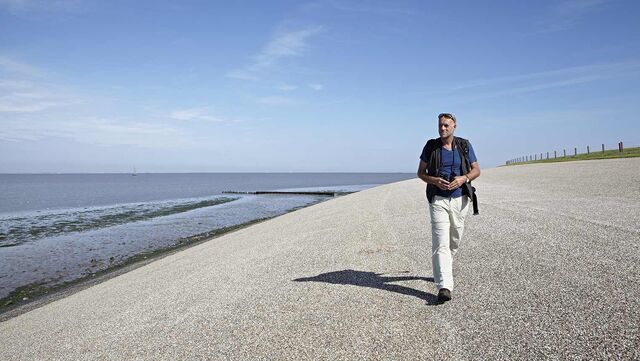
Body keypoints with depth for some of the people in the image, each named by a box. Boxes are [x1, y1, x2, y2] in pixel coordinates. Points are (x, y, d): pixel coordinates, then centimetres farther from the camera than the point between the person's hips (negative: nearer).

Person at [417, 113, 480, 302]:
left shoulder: (464, 145, 4)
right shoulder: (431, 146, 1)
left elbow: (476, 170, 8)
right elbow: (420, 172, 6)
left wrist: (464, 178, -13)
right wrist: (434, 180, -15)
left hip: (460, 199, 3)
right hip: (438, 200, -3)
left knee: (455, 240, 15)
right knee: (441, 242, -13)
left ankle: (442, 270, 40)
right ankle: (444, 286, -18)